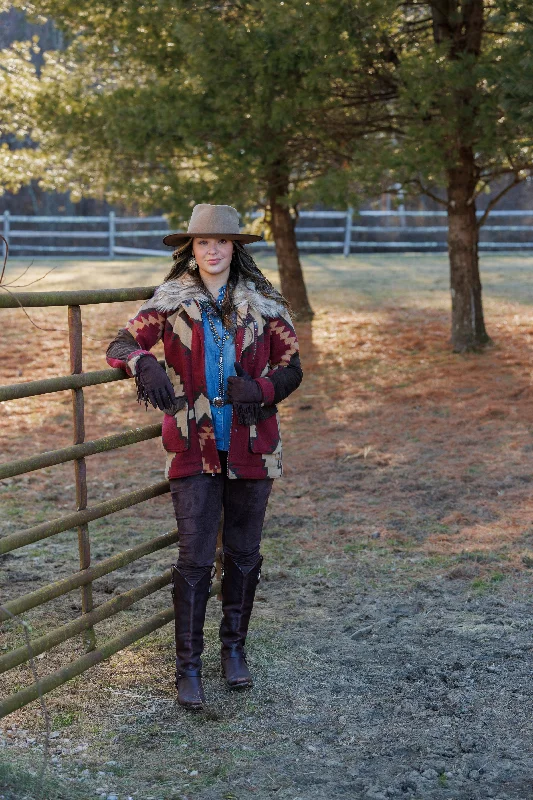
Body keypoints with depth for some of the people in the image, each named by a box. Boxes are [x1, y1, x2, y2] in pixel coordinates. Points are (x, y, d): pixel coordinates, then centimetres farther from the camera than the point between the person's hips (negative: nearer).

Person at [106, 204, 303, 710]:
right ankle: (188, 667, 5)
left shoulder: (263, 303, 2)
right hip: (194, 448, -2)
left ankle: (233, 648, 29)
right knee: (195, 559, -5)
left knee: (243, 554, 11)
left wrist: (260, 389, -15)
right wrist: (145, 365, -29)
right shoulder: (170, 301, -1)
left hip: (250, 447, 2)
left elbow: (291, 368, 6)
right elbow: (120, 345, -6)